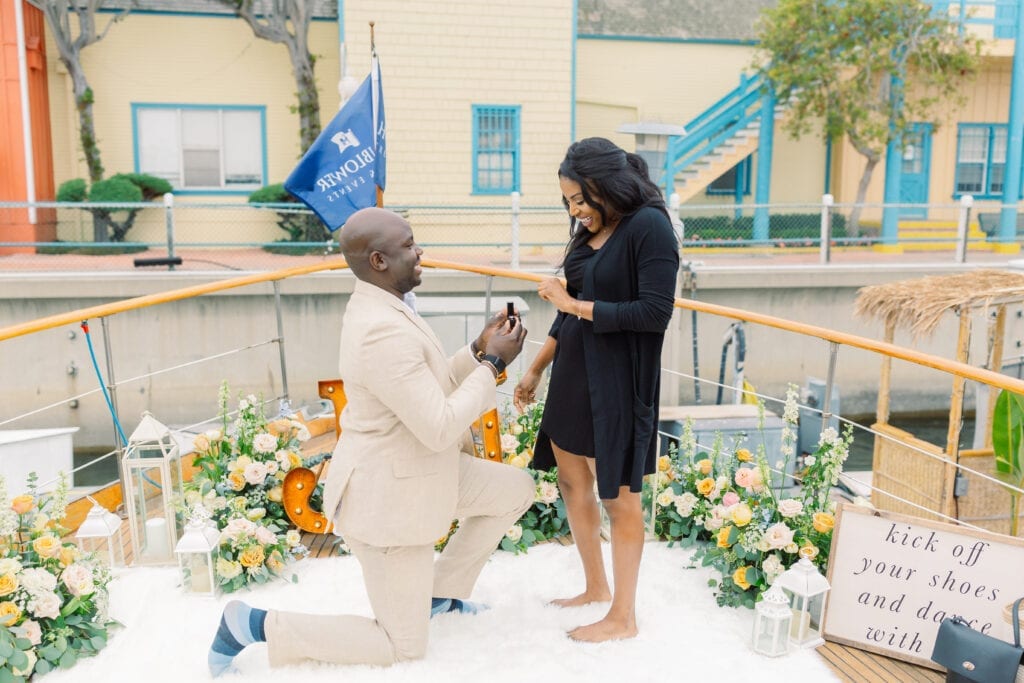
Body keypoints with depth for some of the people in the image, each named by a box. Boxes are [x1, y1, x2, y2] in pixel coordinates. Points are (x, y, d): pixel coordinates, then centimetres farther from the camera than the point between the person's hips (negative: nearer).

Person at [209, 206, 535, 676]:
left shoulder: (378, 308, 2)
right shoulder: (383, 331, -31)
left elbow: (430, 388, 11)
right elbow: (440, 429, -29)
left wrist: (478, 350, -1)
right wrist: (492, 364, -19)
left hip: (414, 472, 10)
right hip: (389, 498, -10)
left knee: (517, 489, 16)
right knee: (404, 647, 6)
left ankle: (441, 591, 28)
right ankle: (256, 625, 9)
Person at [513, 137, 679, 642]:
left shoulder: (649, 226, -14)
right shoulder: (590, 230, 8)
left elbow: (656, 312, -19)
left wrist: (576, 305, -16)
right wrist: (536, 368, 15)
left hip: (618, 381, -8)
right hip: (572, 373, 8)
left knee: (617, 495, 3)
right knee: (571, 481, 15)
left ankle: (623, 617, 20)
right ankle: (596, 587, 35)